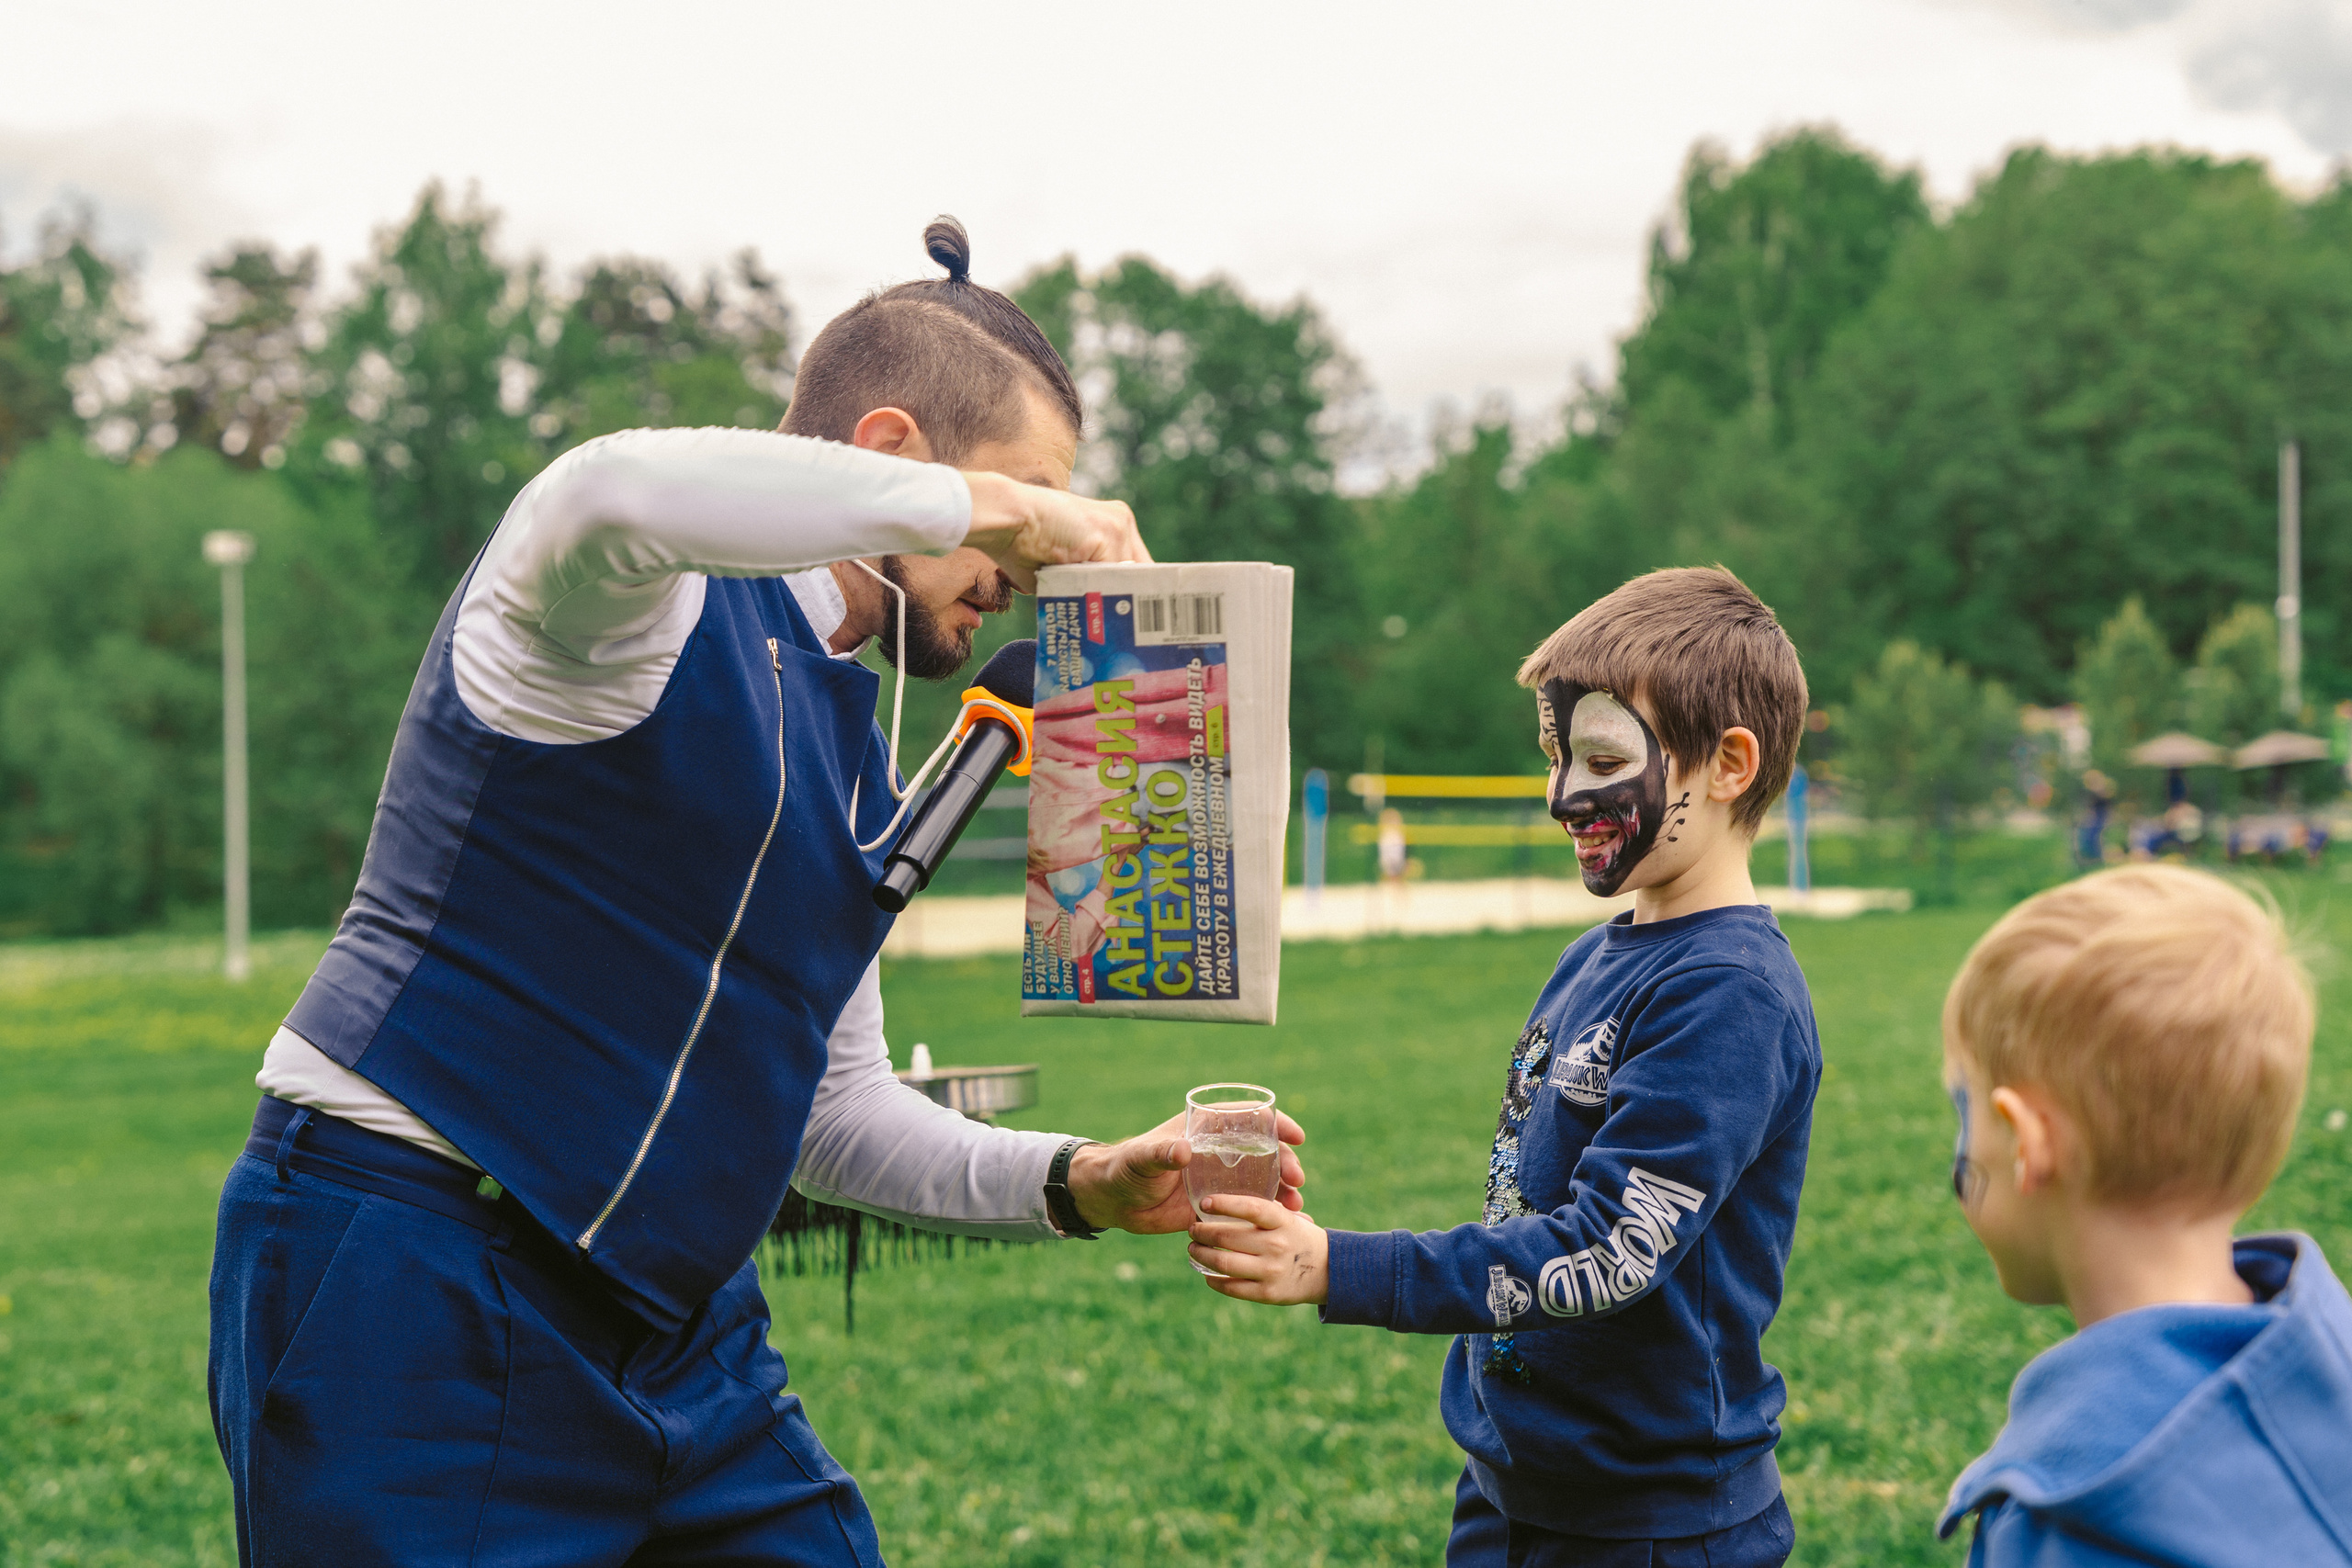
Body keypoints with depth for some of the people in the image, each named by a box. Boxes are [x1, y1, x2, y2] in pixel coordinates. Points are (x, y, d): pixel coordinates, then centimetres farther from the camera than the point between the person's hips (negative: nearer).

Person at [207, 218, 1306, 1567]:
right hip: (423, 1306, -8)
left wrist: (1079, 1185, 4)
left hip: (678, 1328, 8)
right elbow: (613, 494, -38)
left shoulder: (857, 756, 15)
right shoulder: (655, 597, -11)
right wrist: (997, 502, -28)